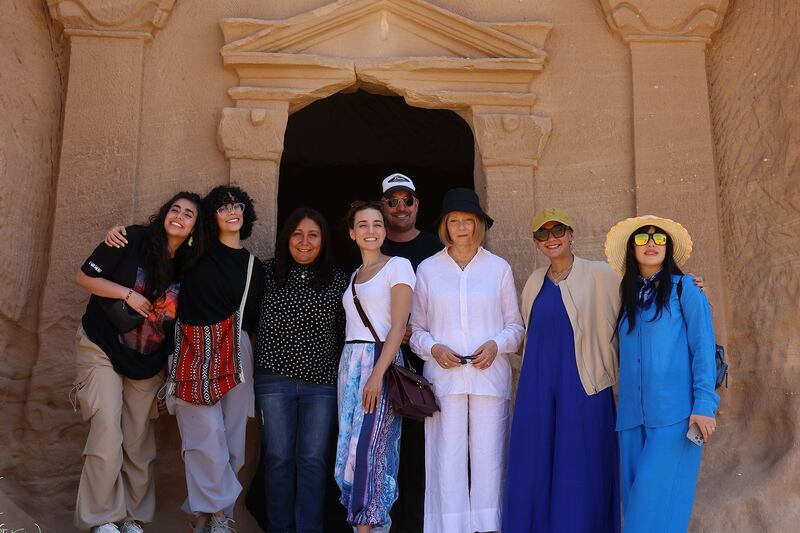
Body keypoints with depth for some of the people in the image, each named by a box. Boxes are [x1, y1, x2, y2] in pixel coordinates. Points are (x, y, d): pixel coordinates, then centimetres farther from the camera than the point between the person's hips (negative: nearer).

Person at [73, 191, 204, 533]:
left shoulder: (188, 266, 0)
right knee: (108, 436, -12)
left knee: (140, 444, 9)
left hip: (148, 363, 4)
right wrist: (128, 293, -19)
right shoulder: (133, 240, -12)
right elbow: (84, 277, -10)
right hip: (104, 351, -4)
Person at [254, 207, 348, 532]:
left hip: (322, 382, 0)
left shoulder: (336, 279, 4)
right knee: (279, 457, 6)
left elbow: (342, 330, 7)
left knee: (313, 460, 2)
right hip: (275, 379, 0)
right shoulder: (268, 272, 2)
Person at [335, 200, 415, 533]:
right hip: (349, 364, 7)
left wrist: (377, 374, -19)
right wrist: (351, 370, 2)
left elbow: (399, 326, -10)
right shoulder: (354, 276, 19)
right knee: (352, 446, 4)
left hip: (380, 361, -7)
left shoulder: (398, 266, -2)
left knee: (368, 446, -12)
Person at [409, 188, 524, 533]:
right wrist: (433, 348, -7)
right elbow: (417, 327, 11)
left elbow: (515, 325, 11)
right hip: (444, 376, 0)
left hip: (490, 375, 0)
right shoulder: (427, 269, 9)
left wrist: (496, 344, -8)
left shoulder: (499, 268, 9)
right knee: (447, 459, -2)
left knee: (488, 456, 0)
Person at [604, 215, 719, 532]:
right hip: (632, 416, 5)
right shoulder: (628, 297, 17)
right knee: (636, 502, 6)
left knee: (658, 505, -10)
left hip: (674, 415, -5)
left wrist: (704, 405, -12)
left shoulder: (683, 288, 3)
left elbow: (703, 347, -3)